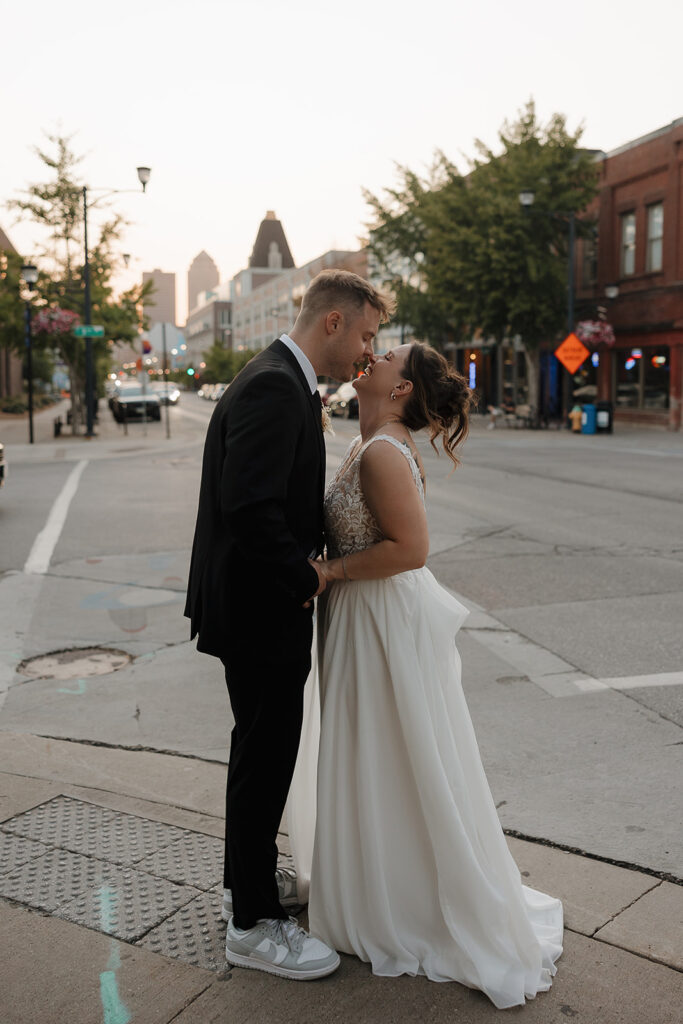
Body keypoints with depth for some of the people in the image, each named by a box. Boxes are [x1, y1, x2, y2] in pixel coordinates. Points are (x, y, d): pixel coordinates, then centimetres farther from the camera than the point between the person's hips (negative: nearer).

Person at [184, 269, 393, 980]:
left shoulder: (282, 381, 11)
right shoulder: (273, 389, -22)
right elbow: (249, 509, -31)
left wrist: (306, 555, 2)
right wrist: (307, 576, -18)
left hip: (259, 604, 11)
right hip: (259, 609, -11)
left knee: (260, 751, 23)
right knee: (266, 758, 2)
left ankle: (249, 878, 41)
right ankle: (253, 924, 19)